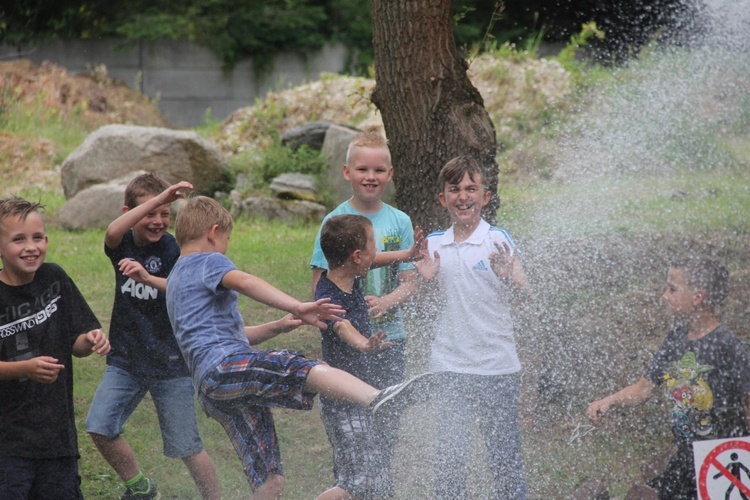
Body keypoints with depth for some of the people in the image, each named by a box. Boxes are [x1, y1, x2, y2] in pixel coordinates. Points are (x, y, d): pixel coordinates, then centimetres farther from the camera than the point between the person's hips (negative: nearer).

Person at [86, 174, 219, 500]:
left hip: (170, 363, -4)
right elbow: (112, 233, -26)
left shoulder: (172, 249, -10)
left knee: (185, 447, -1)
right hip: (126, 360, 4)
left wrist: (148, 278, -46)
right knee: (99, 427, -10)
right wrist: (157, 198, -32)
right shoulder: (123, 244, 0)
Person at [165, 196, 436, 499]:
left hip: (211, 392, 9)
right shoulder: (208, 261, 7)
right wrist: (297, 307, -24)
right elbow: (243, 282, -17)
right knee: (311, 372, -31)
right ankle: (378, 399, -59)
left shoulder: (176, 280, 35)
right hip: (225, 366, -9)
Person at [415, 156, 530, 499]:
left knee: (504, 452, 2)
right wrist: (429, 279, -3)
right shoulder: (434, 244, 7)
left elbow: (524, 294, -12)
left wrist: (508, 276, -33)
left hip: (496, 366, -3)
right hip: (448, 364, 3)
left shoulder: (499, 241, -5)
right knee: (448, 455, 6)